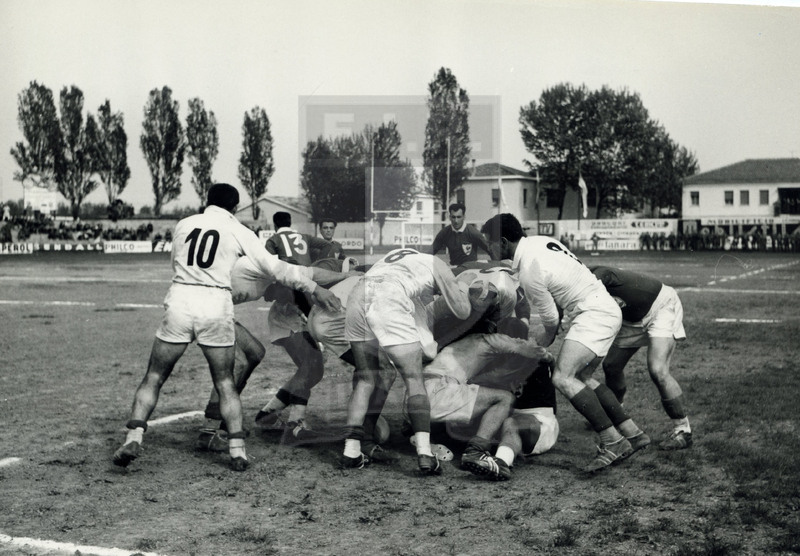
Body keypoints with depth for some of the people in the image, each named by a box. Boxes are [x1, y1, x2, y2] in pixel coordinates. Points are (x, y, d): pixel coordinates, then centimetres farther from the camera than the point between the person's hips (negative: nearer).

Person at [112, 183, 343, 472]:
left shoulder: (183, 225, 12)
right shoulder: (238, 231, 6)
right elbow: (274, 267, 5)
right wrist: (314, 288, 11)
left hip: (180, 299, 1)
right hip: (217, 306, -1)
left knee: (153, 378, 11)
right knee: (225, 383, 11)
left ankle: (133, 437, 0)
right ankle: (237, 449, 7)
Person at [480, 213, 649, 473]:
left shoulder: (530, 270, -19)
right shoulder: (540, 241, 7)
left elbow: (551, 321, -10)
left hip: (595, 315, -10)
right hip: (605, 308, 10)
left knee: (563, 377, -19)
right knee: (581, 377, 17)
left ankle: (613, 442, -18)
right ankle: (633, 433, 20)